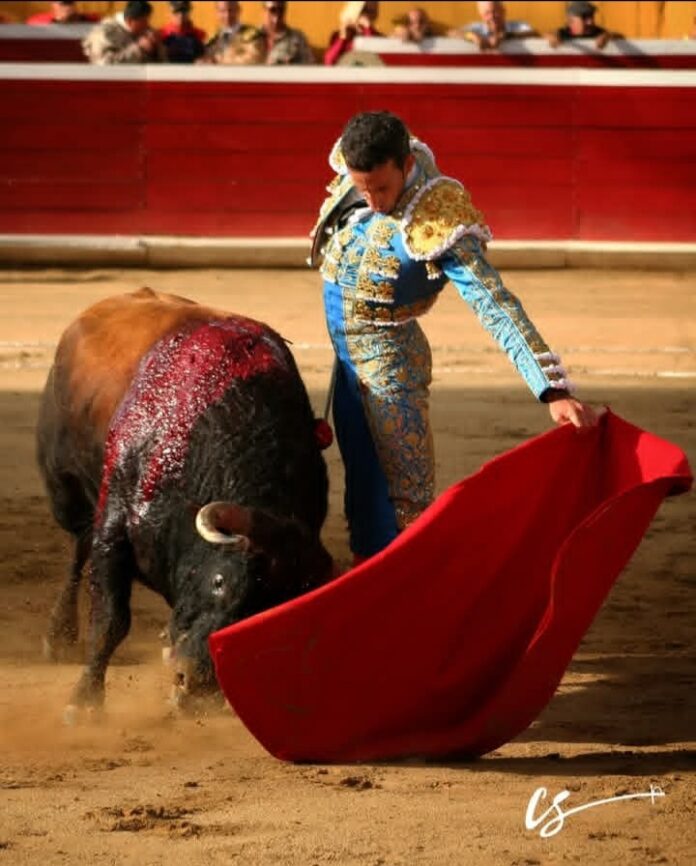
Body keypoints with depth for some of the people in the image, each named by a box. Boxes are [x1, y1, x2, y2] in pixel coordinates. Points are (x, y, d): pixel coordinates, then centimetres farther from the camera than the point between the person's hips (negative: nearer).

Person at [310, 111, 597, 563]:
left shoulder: (437, 225, -28)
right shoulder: (355, 173, -10)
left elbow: (497, 307, -31)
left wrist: (554, 390, -37)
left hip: (389, 361, -7)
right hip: (346, 360, 7)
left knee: (408, 497, -5)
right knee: (363, 489, 17)